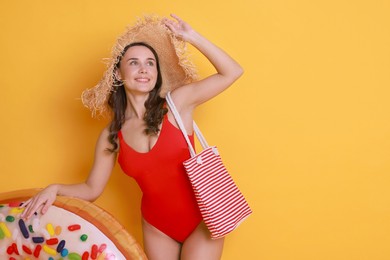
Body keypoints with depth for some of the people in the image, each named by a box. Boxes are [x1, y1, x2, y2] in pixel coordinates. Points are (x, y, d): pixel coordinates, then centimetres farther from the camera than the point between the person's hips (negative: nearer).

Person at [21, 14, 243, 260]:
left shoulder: (177, 103, -10)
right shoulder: (111, 136, -3)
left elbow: (232, 72, -12)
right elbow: (92, 189, 4)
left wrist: (191, 36, -14)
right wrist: (56, 189, -14)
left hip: (200, 219, -2)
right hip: (157, 227, 3)